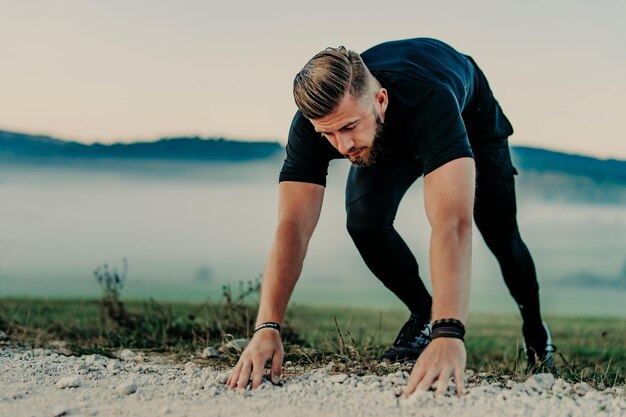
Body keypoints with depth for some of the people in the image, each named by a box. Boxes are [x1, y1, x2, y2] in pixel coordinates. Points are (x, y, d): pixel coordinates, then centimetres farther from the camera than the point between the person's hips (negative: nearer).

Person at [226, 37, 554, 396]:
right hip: (389, 136, 2)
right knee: (365, 221, -20)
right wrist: (267, 328, -56)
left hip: (470, 114, -2)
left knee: (500, 234, 0)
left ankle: (535, 327, 32)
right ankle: (424, 315, 6)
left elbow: (452, 224, -61)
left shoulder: (429, 99, -50)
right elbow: (293, 226, -43)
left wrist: (448, 335, -71)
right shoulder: (311, 123, -38)